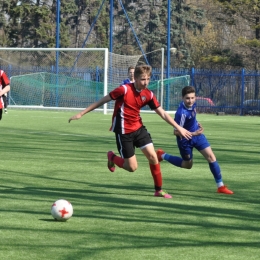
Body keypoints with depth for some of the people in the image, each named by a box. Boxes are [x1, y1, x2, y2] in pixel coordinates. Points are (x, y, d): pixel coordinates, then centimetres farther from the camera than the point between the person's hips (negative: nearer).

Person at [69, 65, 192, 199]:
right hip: (124, 132, -5)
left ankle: (159, 190, 9)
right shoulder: (124, 89, -20)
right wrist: (81, 113, -11)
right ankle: (111, 157, 27)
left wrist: (179, 128, -2)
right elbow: (103, 100, -13)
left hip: (138, 128, 5)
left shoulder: (148, 94, -3)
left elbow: (163, 113, 3)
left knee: (153, 156, -6)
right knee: (132, 167, -4)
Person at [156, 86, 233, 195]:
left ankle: (220, 186, 2)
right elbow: (176, 132, -26)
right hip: (185, 139, -6)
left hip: (196, 134, 6)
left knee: (211, 157, -4)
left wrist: (196, 123, 5)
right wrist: (193, 134, -30)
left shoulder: (192, 104, -10)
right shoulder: (182, 113, -34)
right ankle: (163, 156, 34)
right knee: (187, 165, 15)